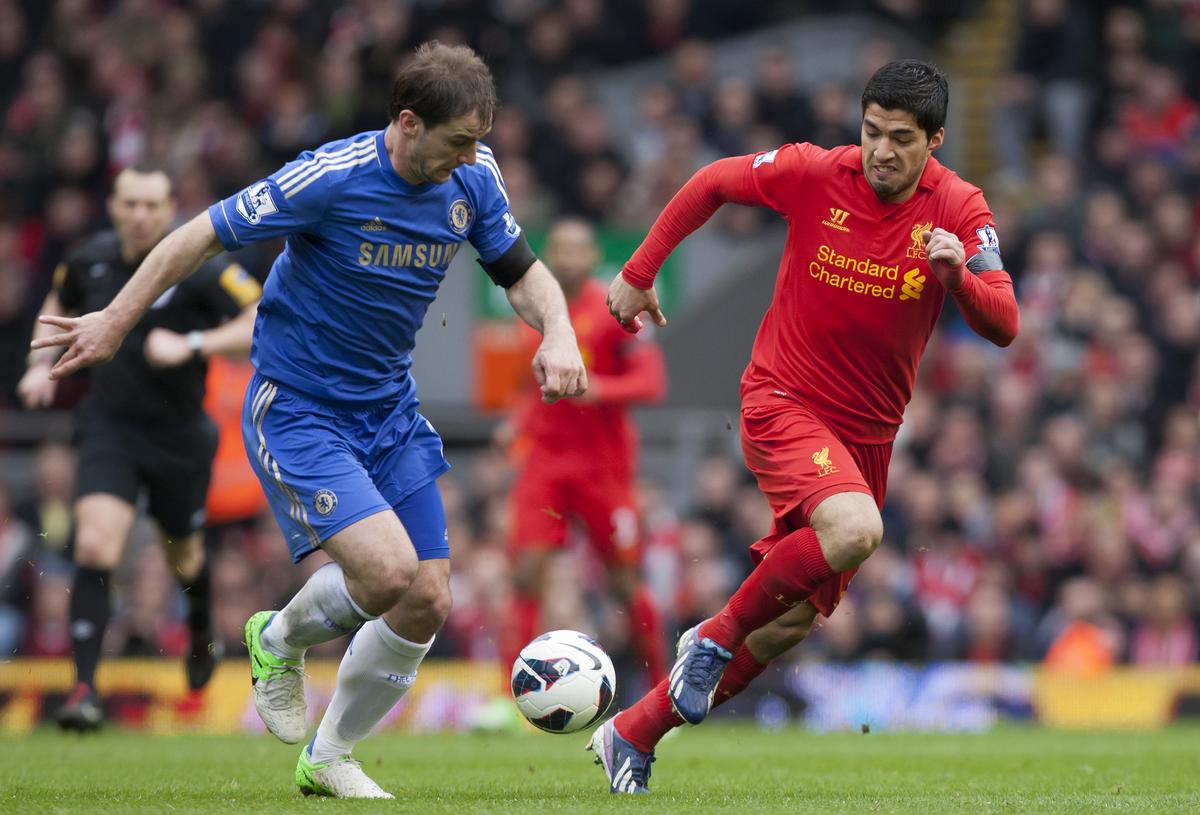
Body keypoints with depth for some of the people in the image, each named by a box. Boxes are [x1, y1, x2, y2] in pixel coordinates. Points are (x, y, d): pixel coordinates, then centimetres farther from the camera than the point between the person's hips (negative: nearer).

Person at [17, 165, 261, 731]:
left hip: (179, 435, -1)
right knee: (94, 547, -19)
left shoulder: (197, 267, -16)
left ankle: (201, 630, 53)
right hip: (109, 425, 1)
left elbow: (265, 322, -23)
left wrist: (192, 346, -32)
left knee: (182, 556, 17)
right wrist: (42, 363, 5)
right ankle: (85, 688, -17)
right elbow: (58, 307, 20)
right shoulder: (90, 260, -3)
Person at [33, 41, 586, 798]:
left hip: (389, 409, 6)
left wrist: (557, 333, -15)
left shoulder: (473, 177, -6)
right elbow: (205, 234, -14)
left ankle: (329, 759, 22)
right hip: (297, 413, -6)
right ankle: (282, 638, 10)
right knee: (388, 569, -24)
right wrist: (116, 321, -7)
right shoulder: (333, 177, -24)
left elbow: (521, 270, 7)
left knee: (428, 604, -1)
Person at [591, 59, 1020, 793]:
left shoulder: (959, 210, -7)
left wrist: (958, 275, -33)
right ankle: (718, 635, -10)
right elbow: (712, 184, 5)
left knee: (794, 622, 7)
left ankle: (631, 737, 22)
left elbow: (1003, 326, -13)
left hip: (868, 431, 4)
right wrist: (639, 275, 8)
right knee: (855, 530, -33)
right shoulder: (816, 174, -11)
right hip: (784, 402, -4)